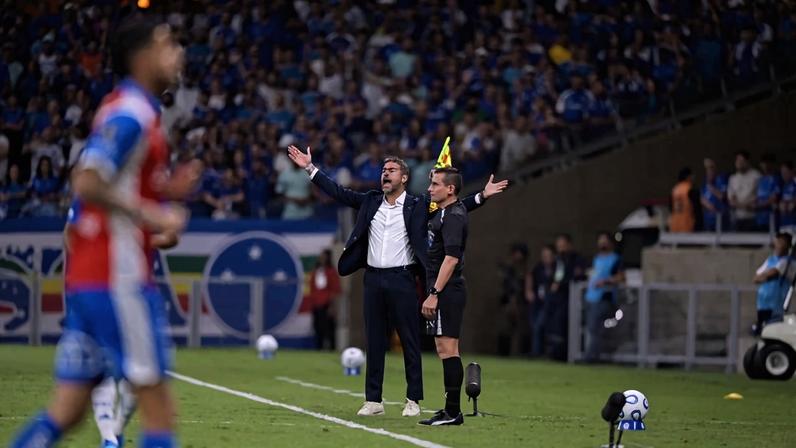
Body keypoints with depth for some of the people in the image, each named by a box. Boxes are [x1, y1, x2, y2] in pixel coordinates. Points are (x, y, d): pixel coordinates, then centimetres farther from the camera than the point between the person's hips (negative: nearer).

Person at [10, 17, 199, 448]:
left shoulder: (124, 110, 17)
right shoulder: (131, 115, -12)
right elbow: (87, 184, -23)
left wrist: (164, 190, 13)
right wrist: (151, 216, -18)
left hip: (84, 277, 9)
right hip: (116, 278, -9)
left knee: (67, 410, 6)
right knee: (158, 408, -5)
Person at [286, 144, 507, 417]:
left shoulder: (418, 207, 1)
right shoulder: (370, 202, 12)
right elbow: (339, 193, 14)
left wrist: (482, 196, -12)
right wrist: (310, 169, 12)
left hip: (401, 279, -4)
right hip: (373, 279, 4)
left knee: (410, 341, -1)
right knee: (374, 342, 6)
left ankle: (413, 400, 4)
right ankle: (373, 401, 10)